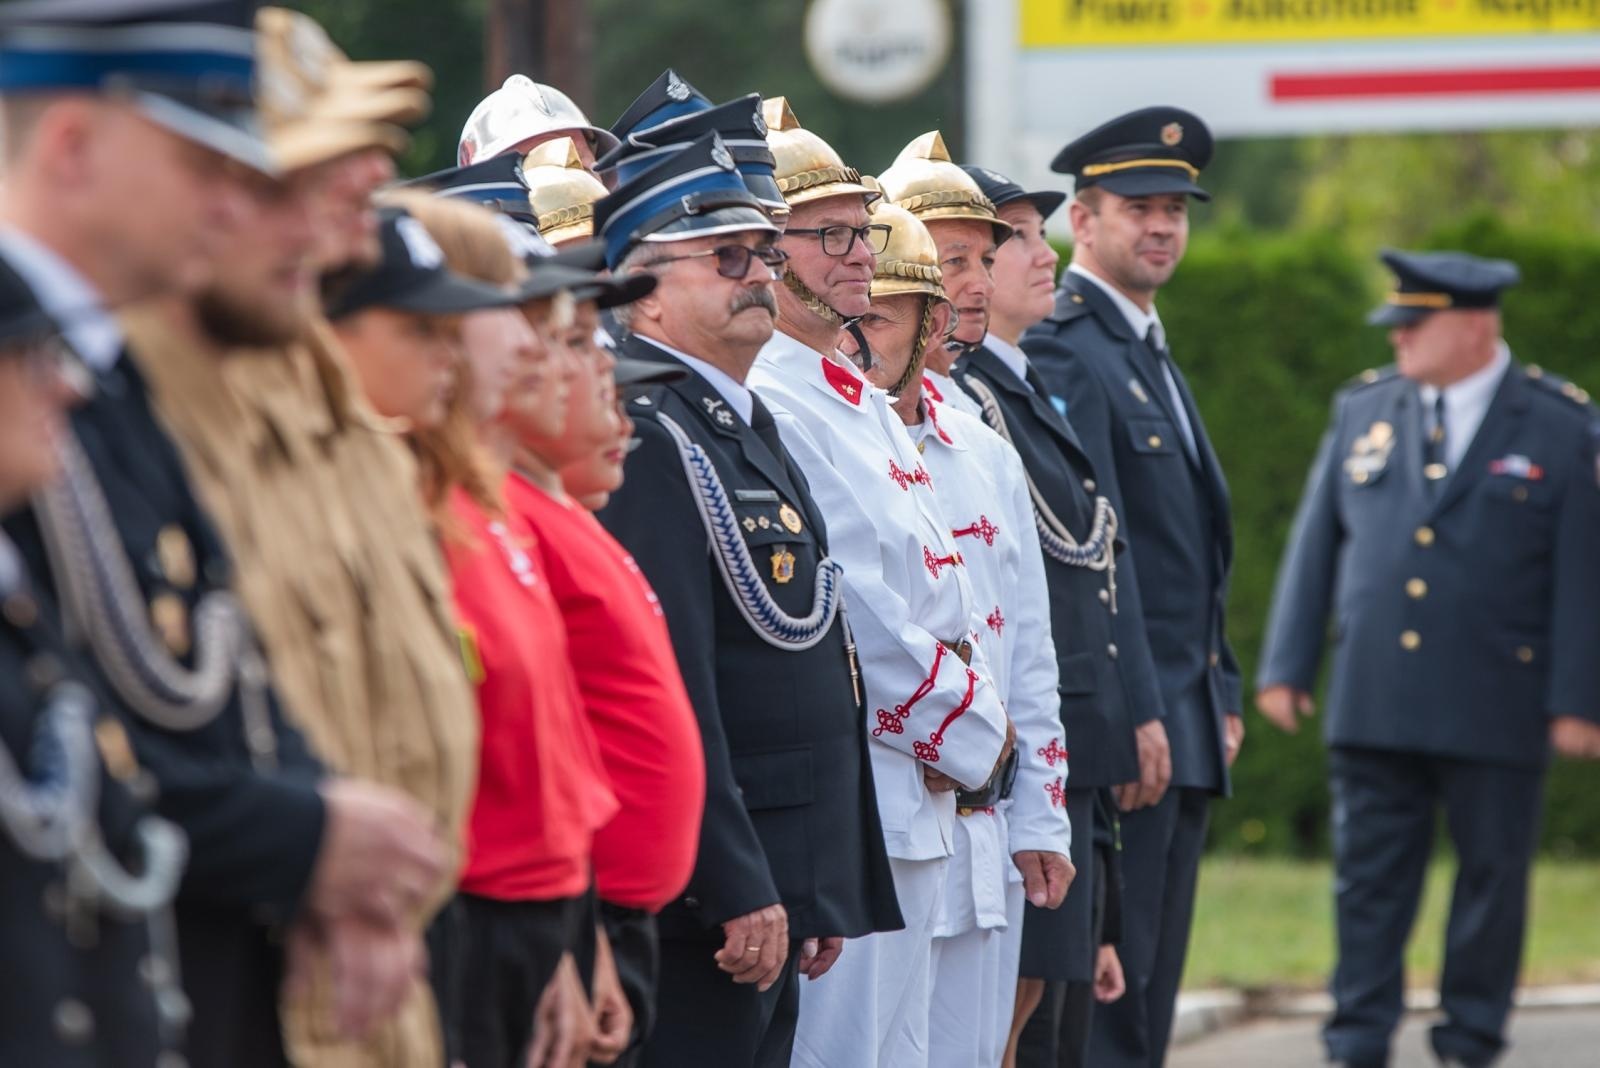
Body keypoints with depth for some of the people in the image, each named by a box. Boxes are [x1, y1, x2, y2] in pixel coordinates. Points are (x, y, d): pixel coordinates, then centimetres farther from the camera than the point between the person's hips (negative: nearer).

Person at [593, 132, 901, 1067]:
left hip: (773, 892, 10)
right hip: (706, 890, -10)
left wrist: (823, 895, 20)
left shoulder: (750, 428, 18)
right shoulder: (645, 438, -14)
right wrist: (741, 892, -22)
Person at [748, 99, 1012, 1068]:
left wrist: (974, 716, 3)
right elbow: (847, 613, -17)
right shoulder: (768, 401, -14)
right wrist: (971, 731, -8)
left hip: (918, 799, 10)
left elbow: (942, 588, 20)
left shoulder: (866, 400, 18)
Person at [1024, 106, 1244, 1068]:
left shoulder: (1154, 355, 20)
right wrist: (1135, 715, -22)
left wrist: (1222, 696, 18)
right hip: (1119, 727, -10)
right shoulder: (1062, 349, -12)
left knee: (1150, 991, 11)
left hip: (1183, 726, 10)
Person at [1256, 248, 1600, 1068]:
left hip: (1494, 713, -2)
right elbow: (1315, 546, 11)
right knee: (1369, 878, 2)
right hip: (1373, 702, 3)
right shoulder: (1364, 409, 9)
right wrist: (1285, 665, 6)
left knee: (1492, 877, 5)